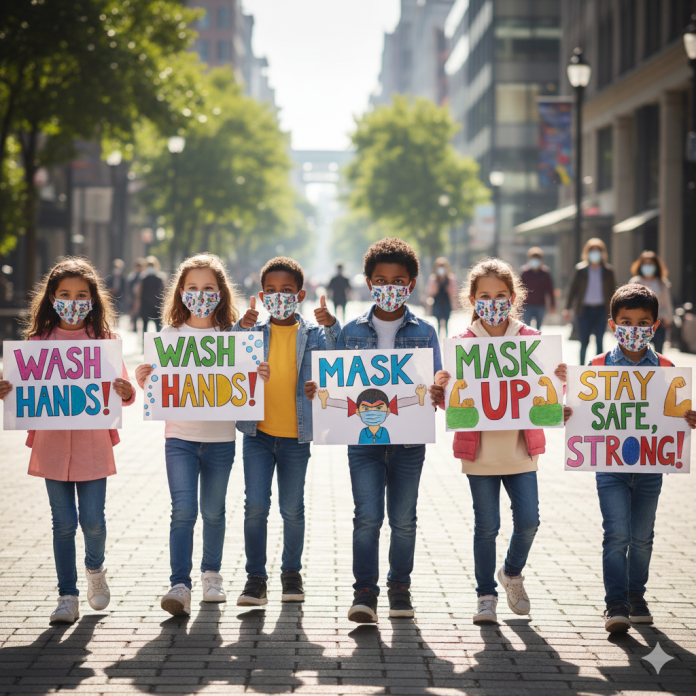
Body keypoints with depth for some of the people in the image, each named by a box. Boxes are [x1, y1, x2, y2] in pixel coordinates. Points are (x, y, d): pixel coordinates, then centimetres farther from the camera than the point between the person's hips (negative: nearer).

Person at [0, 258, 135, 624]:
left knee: (93, 519, -1)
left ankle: (95, 568, 30)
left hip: (93, 441, -1)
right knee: (63, 522, 2)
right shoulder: (39, 340, 4)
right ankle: (67, 596, 12)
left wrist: (125, 392, -21)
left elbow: (122, 389, 2)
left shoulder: (104, 340, 2)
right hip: (52, 441, 1)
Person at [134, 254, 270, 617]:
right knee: (183, 510, -11)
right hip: (180, 436, -1)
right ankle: (179, 586, -12)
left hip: (220, 437, 1)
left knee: (213, 510, 12)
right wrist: (144, 381, -16)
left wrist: (259, 376, -15)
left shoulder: (232, 336, 2)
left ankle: (212, 574, 30)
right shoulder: (169, 335, 2)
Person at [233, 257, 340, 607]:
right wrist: (242, 328, -28)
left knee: (292, 508, 9)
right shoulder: (255, 331, 2)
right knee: (255, 505, -4)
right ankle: (255, 576, 5)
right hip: (258, 433, 0)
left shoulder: (313, 334, 1)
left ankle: (292, 572, 25)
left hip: (296, 436, 0)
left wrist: (331, 327, -32)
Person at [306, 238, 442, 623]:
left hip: (409, 438, 0)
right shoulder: (352, 331, 7)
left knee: (403, 519, 7)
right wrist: (317, 391, -12)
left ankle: (400, 586, 22)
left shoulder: (424, 332, 5)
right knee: (367, 516, -7)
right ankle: (365, 592, 0)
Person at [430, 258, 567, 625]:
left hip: (520, 448, 1)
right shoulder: (463, 343, 0)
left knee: (528, 519, -2)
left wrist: (559, 382, -11)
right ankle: (486, 595, 17)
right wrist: (440, 389, -18)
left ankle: (512, 573, 26)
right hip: (479, 450, -1)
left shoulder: (531, 339, 3)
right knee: (486, 525, 2)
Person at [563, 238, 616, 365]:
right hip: (584, 309, -1)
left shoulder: (608, 271, 5)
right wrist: (567, 308, -2)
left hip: (601, 310, 1)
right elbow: (572, 288, 4)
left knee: (599, 341, 0)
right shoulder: (580, 269, 1)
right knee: (584, 342, 0)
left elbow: (612, 291, 9)